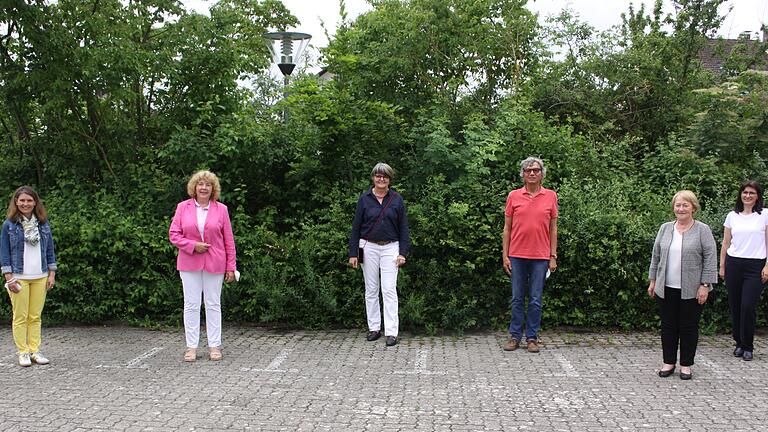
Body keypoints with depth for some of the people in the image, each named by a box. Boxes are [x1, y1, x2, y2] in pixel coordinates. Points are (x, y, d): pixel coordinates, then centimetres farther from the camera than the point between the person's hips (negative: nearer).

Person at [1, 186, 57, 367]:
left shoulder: (43, 223, 7)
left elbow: (50, 250, 11)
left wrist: (52, 274, 5)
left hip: (40, 277, 3)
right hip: (19, 277, -2)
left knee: (36, 316, 5)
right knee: (20, 316, 0)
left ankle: (35, 351, 10)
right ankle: (23, 352, 6)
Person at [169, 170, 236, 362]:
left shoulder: (221, 209, 3)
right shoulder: (182, 207, 4)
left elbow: (229, 240, 3)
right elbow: (173, 234, 2)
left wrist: (230, 267, 0)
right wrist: (193, 245, -13)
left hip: (214, 264, 0)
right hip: (189, 263, 0)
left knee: (213, 305, 6)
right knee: (191, 305, 4)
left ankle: (214, 346, 14)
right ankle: (191, 347, 11)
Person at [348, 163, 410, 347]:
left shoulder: (397, 199, 1)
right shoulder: (364, 198, 1)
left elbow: (403, 227, 3)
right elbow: (356, 226, 3)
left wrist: (403, 252, -5)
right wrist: (353, 253, -1)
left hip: (390, 248, -1)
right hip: (369, 247, 1)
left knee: (389, 290, -7)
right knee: (371, 289, 8)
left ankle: (391, 332, -6)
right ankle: (374, 328, 18)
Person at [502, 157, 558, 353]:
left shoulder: (550, 196, 4)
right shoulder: (514, 196, 3)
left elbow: (553, 228, 6)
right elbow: (507, 228, 6)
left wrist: (553, 256, 1)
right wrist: (505, 255, 0)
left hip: (540, 257, 0)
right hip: (517, 256, 0)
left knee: (536, 300, 4)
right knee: (517, 299, 7)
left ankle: (532, 338, 13)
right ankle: (515, 336, 15)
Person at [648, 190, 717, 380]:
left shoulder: (702, 230, -4)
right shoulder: (665, 228, 8)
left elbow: (710, 259, -7)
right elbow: (656, 256, 12)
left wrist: (705, 285, -12)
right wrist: (652, 280, 10)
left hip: (691, 290, -3)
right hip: (666, 288, 4)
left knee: (689, 327, 5)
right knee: (668, 326, 8)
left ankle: (686, 365, 15)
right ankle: (669, 362, 18)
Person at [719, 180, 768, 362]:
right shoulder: (732, 216, 9)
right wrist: (722, 267, 9)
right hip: (733, 264, 3)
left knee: (748, 307, -8)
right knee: (735, 306, 5)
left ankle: (748, 347, 6)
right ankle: (739, 343, 19)